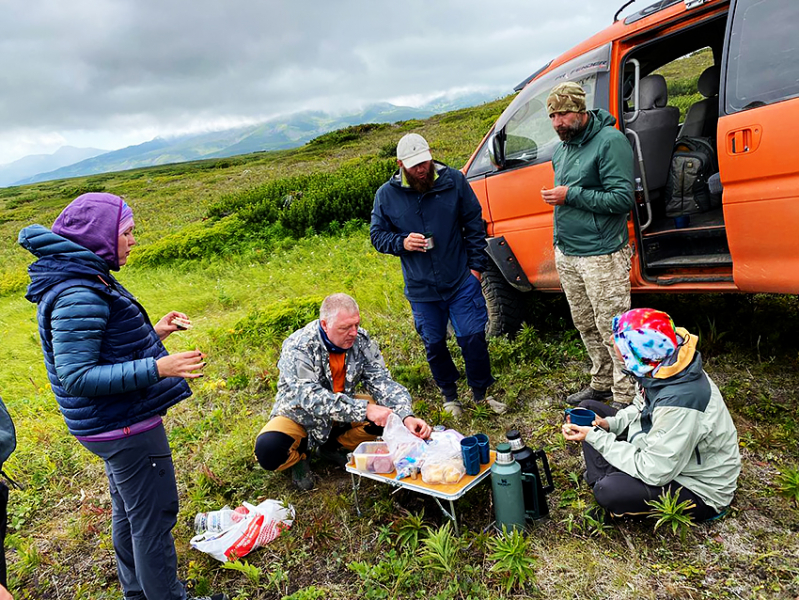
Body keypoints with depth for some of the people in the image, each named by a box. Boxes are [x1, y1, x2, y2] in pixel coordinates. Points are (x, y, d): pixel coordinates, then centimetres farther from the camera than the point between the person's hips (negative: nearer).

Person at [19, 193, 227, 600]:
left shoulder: (86, 280, 8)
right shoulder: (78, 296, -24)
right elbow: (76, 378, -26)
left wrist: (153, 332, 12)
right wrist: (158, 368, -32)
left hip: (117, 423, 11)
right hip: (126, 429, -11)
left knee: (128, 512, 23)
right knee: (154, 517, 4)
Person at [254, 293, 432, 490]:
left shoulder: (361, 340, -14)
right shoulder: (297, 348, -28)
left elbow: (383, 383, -16)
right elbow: (312, 398, -38)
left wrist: (407, 416, -34)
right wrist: (364, 410, -48)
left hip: (343, 410, 4)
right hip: (299, 414, -4)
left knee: (387, 414, -19)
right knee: (268, 451, -33)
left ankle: (333, 444, 5)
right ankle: (300, 454, 5)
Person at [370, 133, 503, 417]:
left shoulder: (454, 180, -3)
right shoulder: (386, 195, -2)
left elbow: (474, 223, 4)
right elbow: (377, 236, 5)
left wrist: (476, 264, 0)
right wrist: (402, 243, -15)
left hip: (461, 280, -1)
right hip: (421, 289, 1)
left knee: (473, 337, 1)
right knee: (434, 344, 12)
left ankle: (481, 393, 24)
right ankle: (449, 395, 34)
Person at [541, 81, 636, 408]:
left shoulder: (610, 141, -12)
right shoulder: (561, 150, 14)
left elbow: (622, 199, -19)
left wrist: (570, 195, -19)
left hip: (601, 255, -8)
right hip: (566, 255, 8)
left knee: (612, 329, -2)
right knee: (585, 326, 16)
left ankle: (626, 398, 11)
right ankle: (601, 384, 32)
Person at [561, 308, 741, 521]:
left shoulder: (678, 402, -37)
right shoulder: (665, 367, -12)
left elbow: (652, 473, -30)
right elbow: (642, 407, 9)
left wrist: (595, 437, -25)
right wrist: (609, 423, -10)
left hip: (699, 489, -8)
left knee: (609, 492, -35)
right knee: (589, 408, 4)